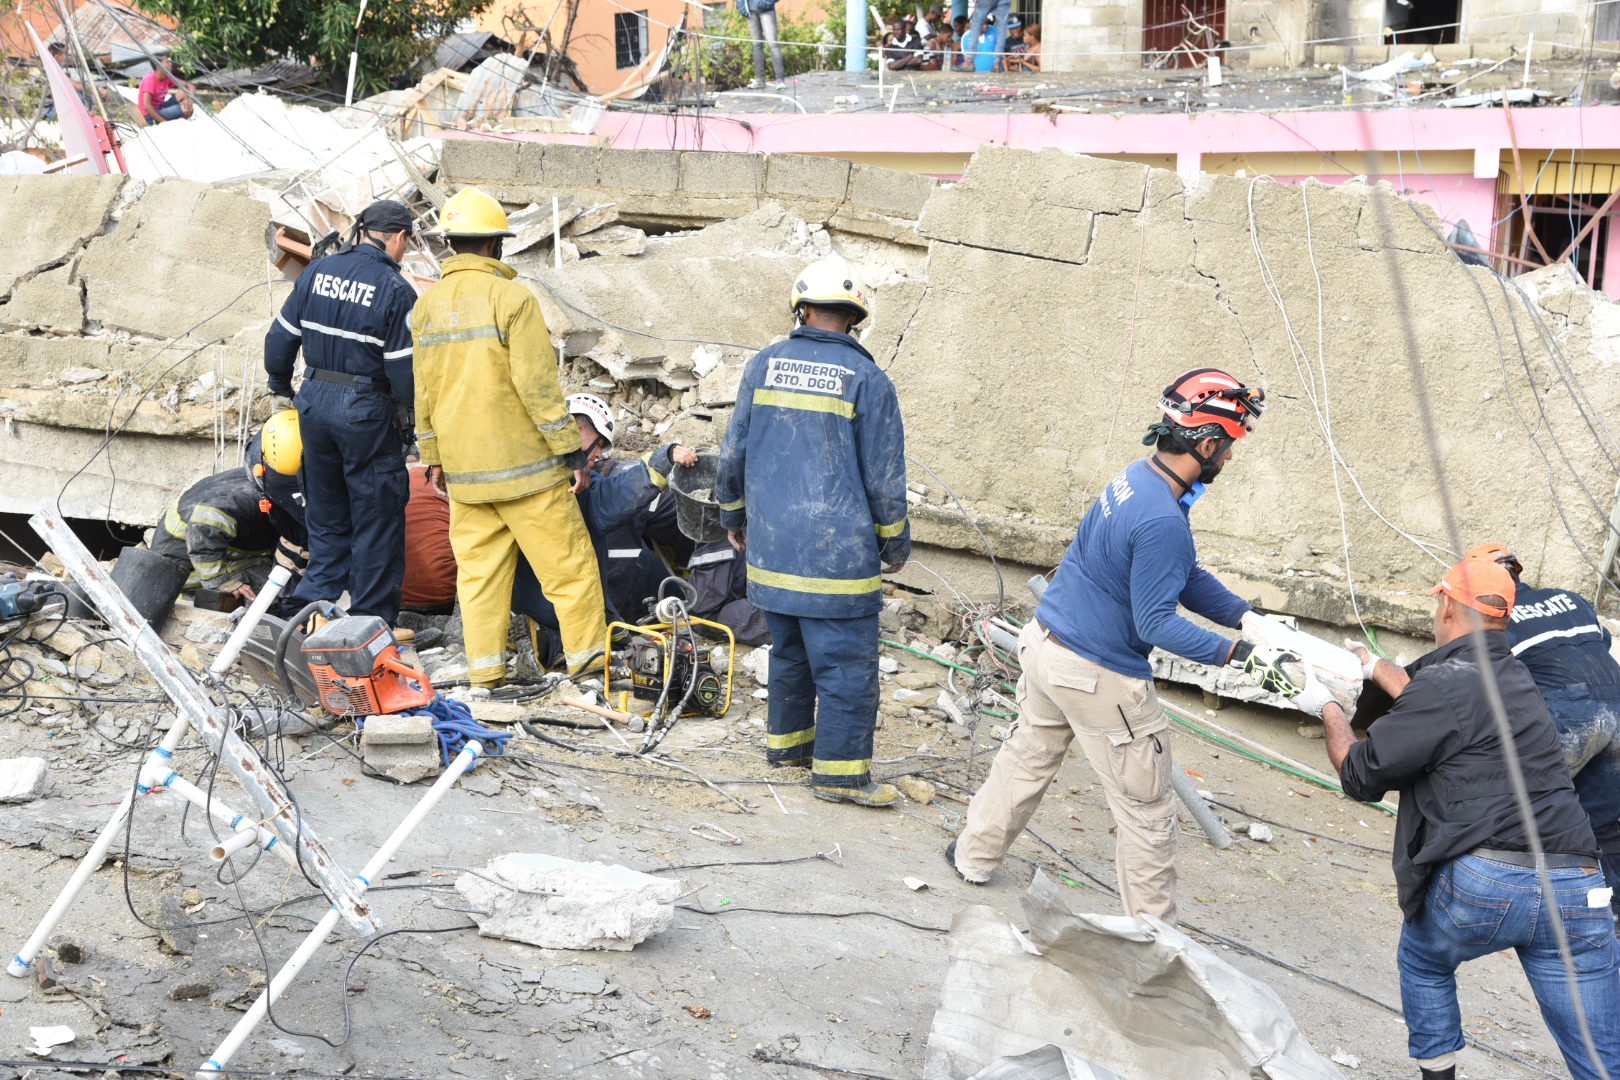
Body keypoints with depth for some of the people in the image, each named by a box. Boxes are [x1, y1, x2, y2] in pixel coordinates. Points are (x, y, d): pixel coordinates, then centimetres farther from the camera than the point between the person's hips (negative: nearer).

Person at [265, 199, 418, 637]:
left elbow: (281, 336, 11)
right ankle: (373, 620, 9)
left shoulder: (317, 272, 4)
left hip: (315, 402, 6)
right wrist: (413, 420, -2)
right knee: (377, 518, 5)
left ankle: (314, 601, 22)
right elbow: (403, 367, -15)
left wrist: (281, 388, 25)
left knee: (326, 514, 19)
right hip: (367, 410, -6)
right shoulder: (394, 289, -13)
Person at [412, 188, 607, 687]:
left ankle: (485, 666, 13)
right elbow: (537, 384, -16)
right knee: (566, 560, 4)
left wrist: (434, 456, 21)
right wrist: (571, 449, -10)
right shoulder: (511, 298, -13)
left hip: (463, 467, 6)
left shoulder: (427, 306, 7)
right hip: (523, 461, -6)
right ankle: (587, 655, 9)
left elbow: (422, 389, 12)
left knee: (478, 564, 11)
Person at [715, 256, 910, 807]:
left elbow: (733, 449, 10)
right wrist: (895, 542, 8)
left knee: (788, 648, 20)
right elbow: (884, 473, -4)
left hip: (771, 546, 5)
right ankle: (839, 768, 5)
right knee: (846, 660, 2)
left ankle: (787, 739, 32)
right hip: (839, 551, -5)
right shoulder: (867, 379, -7)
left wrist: (733, 515, 24)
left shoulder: (763, 365, 4)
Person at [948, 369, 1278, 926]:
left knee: (1029, 755, 28)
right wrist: (1239, 654, -24)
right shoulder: (1162, 520, -28)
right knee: (1146, 812, 6)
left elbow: (1188, 577, 7)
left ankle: (973, 855, 42)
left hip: (1045, 644, 9)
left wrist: (1249, 618, -2)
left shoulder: (1136, 477, 2)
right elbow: (1157, 624, -25)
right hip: (1098, 677, -9)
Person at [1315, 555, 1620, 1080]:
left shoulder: (1447, 680, -5)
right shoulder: (1515, 676, 20)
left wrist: (1328, 710, 18)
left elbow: (1361, 775, 0)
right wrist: (1375, 667, 56)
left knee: (1424, 963, 28)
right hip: (1575, 887, 6)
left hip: (1482, 882, -5)